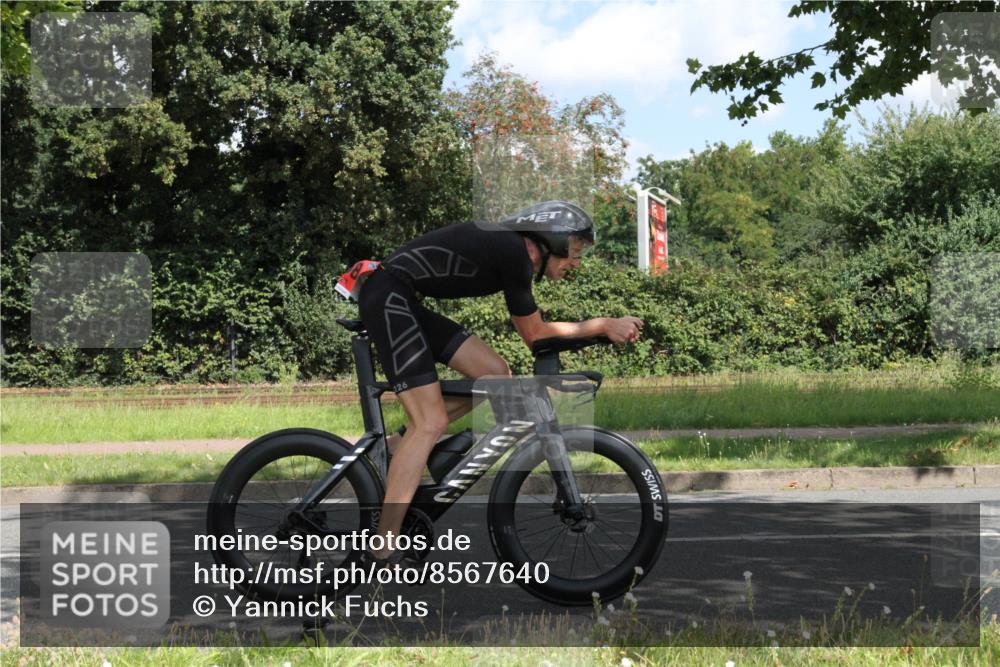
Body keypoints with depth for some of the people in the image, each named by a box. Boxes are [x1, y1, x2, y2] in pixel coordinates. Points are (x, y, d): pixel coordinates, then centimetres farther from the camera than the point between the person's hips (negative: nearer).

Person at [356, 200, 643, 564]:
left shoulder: (508, 248, 13)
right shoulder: (513, 251, -15)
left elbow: (532, 331, 18)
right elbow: (535, 334, -8)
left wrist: (606, 328, 15)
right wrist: (603, 325, -1)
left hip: (403, 301, 10)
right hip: (387, 294, -10)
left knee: (495, 374, 5)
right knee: (431, 422, -15)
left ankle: (397, 446, 11)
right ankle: (383, 553, -15)